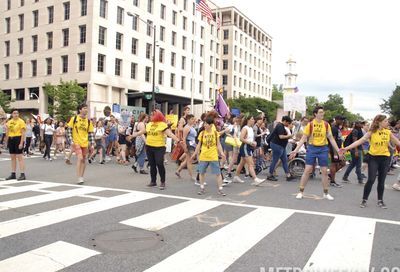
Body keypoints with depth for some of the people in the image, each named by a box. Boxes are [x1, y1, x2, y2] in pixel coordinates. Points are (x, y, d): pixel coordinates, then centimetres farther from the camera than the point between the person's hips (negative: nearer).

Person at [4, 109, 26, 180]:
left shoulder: (21, 121, -7)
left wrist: (21, 143, -18)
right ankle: (13, 174, 18)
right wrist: (7, 141, 13)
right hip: (11, 139, 6)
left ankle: (23, 174, -5)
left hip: (18, 139, -6)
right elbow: (7, 132, 18)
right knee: (12, 157, 11)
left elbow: (23, 133, -11)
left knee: (19, 157, -7)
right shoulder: (9, 122, 11)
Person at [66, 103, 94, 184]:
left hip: (85, 143, 4)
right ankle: (79, 178, -13)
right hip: (76, 142, -4)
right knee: (80, 158, -17)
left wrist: (92, 144, 4)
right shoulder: (74, 119, -3)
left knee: (83, 160, 8)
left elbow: (91, 133, 9)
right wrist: (71, 141, -11)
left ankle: (81, 177, 20)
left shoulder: (88, 121, 6)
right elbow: (69, 130, -3)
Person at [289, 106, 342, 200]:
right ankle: (301, 192, 8)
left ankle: (326, 193, 19)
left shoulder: (326, 124, 0)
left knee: (325, 171, 5)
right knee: (307, 170, -3)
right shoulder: (310, 124, -5)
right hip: (312, 148, -2)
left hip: (323, 149, 2)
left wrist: (338, 150, 1)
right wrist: (295, 150, -10)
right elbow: (303, 139, -3)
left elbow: (331, 138, 6)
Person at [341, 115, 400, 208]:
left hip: (385, 158, 3)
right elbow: (360, 141, -15)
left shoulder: (388, 132, 3)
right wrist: (347, 148, -25)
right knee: (371, 180, -7)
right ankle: (364, 200, 7)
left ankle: (380, 200, 23)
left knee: (381, 181, 9)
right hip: (373, 158, -3)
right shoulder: (372, 132, -7)